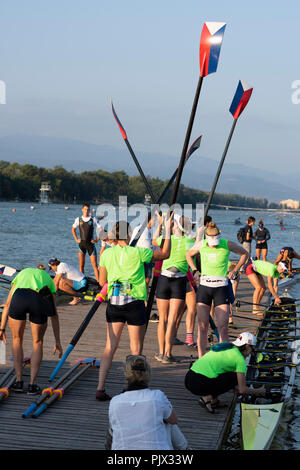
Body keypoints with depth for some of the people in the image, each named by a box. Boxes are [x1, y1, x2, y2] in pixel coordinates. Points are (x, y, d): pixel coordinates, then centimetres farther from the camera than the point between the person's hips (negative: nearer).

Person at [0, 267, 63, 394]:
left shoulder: (21, 275, 40)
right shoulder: (48, 280, 37)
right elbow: (54, 315, 34)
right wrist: (57, 342, 36)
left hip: (19, 298, 0)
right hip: (40, 301, 0)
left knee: (17, 339, 25)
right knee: (37, 342, 23)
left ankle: (19, 381, 24)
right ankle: (32, 385, 17)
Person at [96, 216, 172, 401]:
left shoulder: (106, 254, 4)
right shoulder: (137, 252, -8)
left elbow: (102, 282, 9)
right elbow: (165, 254, 2)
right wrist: (168, 231, 6)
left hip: (113, 303, 4)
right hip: (134, 303, -4)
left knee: (110, 346, 9)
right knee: (136, 350, 7)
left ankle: (100, 388, 4)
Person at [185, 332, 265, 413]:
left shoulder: (224, 346, 22)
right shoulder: (240, 359, -1)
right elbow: (242, 390, -2)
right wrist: (258, 392, 18)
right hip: (200, 384, -8)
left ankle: (214, 401, 13)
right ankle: (208, 398, 0)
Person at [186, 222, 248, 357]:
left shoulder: (227, 244, -6)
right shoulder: (201, 245, -1)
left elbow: (244, 253, 12)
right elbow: (189, 255, 21)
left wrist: (234, 271, 4)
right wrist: (194, 271, 8)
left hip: (221, 288, -1)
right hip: (204, 287, 2)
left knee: (223, 327, -8)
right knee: (202, 326, -1)